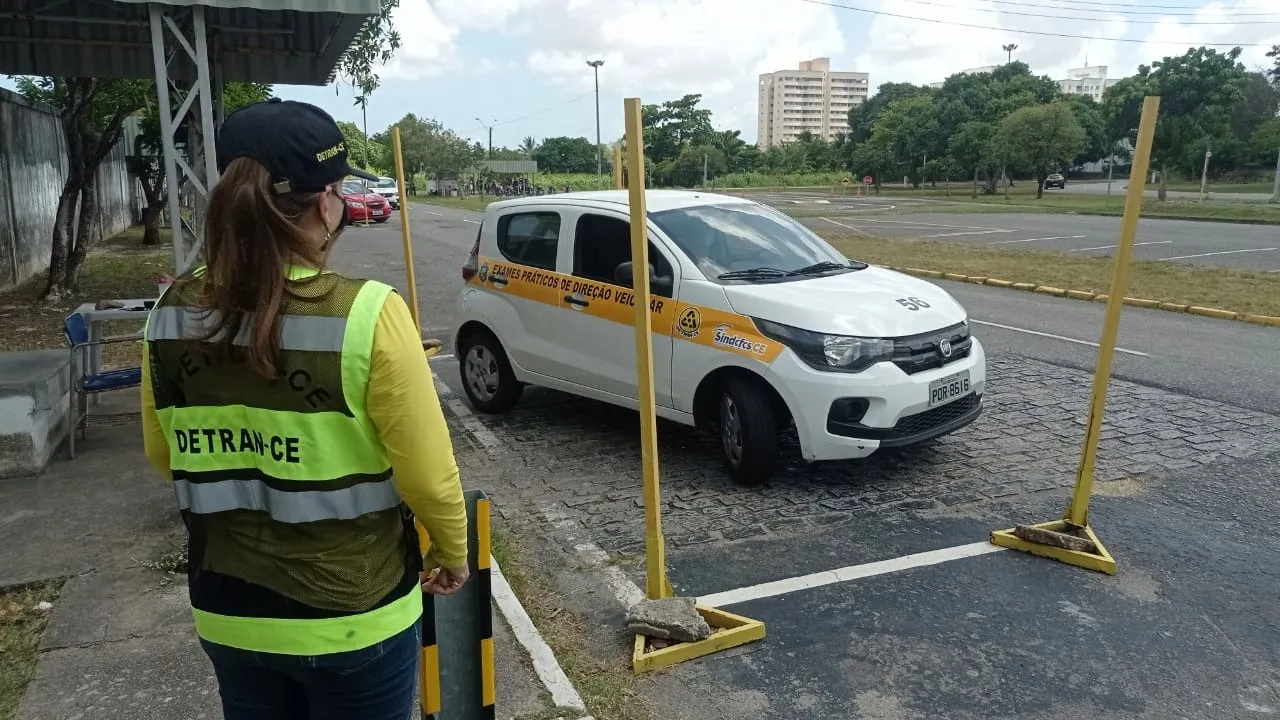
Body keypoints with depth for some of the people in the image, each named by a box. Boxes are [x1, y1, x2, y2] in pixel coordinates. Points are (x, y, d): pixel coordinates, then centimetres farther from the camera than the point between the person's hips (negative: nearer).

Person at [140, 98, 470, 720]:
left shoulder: (171, 315, -8)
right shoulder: (366, 315, -24)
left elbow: (164, 457, 7)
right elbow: (428, 474, -17)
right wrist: (454, 552, 1)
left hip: (228, 615, 5)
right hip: (353, 616, -4)